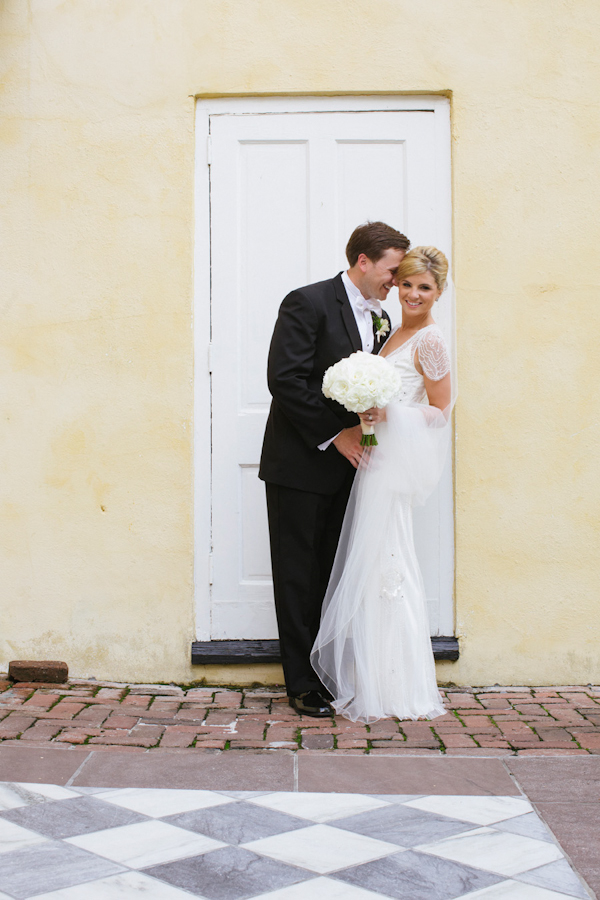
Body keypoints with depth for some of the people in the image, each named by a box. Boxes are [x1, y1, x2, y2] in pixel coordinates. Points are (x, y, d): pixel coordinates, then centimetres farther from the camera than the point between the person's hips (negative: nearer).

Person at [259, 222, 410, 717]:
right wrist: (333, 434, -16)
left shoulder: (379, 320, 13)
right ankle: (303, 685, 8)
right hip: (300, 464, -7)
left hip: (346, 467, 7)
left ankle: (331, 675, 17)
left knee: (332, 577, 10)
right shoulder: (308, 303, -10)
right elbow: (285, 379, -17)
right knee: (298, 578, 1)